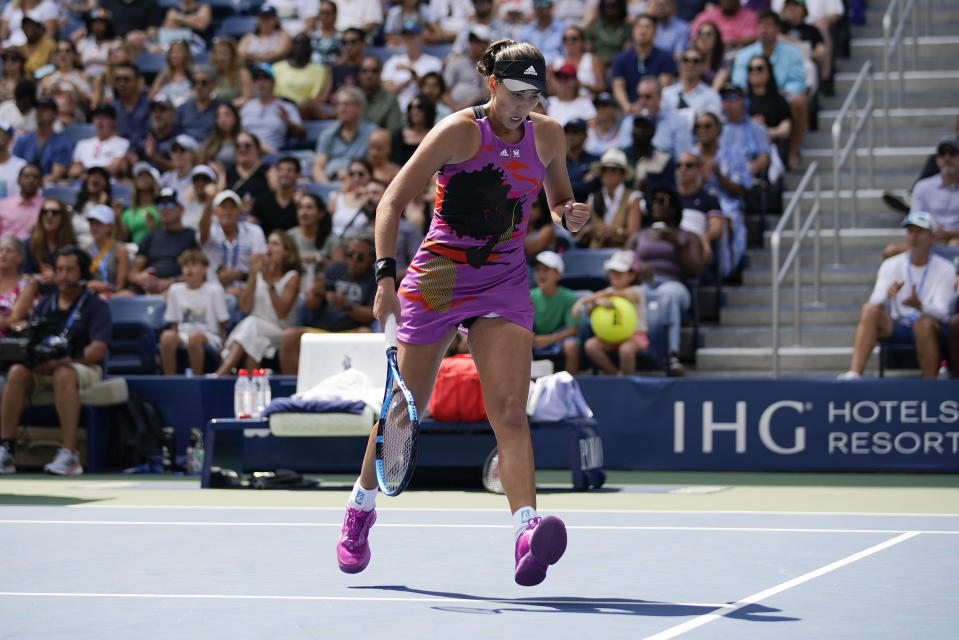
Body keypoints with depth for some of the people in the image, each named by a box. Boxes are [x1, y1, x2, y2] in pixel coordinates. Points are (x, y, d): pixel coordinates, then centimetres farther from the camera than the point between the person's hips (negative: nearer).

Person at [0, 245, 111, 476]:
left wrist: (60, 362, -21)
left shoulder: (95, 306, 3)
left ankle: (69, 453, -45)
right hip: (44, 368, 4)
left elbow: (98, 350, -10)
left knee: (63, 374, -39)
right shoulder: (45, 304, 18)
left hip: (84, 369, -4)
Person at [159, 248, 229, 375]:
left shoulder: (214, 290, 1)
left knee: (194, 337, -39)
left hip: (210, 337, -3)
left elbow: (222, 325, 1)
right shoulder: (175, 290, 12)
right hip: (183, 335, 3)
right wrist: (175, 339, 0)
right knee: (167, 335, -32)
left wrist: (223, 349, -9)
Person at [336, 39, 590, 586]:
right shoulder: (460, 131, -11)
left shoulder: (548, 135, 3)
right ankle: (362, 506, 32)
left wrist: (570, 215, -6)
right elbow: (393, 202, -13)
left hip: (505, 285, 3)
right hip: (439, 279, -3)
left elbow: (559, 205, 19)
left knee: (511, 411, -15)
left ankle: (527, 531, -29)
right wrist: (386, 276, -24)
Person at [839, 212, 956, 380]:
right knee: (869, 309, -24)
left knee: (924, 322, -37)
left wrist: (919, 305, -39)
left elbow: (941, 311, -16)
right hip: (897, 327, 3)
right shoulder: (891, 265, 5)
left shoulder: (945, 269, -4)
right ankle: (854, 374, -36)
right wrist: (887, 295, -34)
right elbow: (876, 301, -8)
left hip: (932, 329, -3)